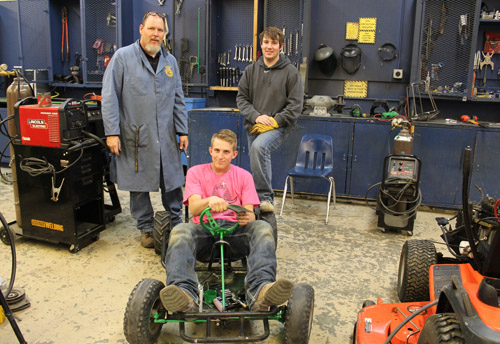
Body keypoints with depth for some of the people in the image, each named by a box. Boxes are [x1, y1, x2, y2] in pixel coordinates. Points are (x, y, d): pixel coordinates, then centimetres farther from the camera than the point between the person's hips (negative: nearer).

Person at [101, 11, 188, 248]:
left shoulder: (170, 61, 12)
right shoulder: (123, 57, -1)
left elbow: (178, 100, 14)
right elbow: (109, 97, -5)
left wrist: (182, 131, 9)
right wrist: (112, 132, -11)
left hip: (166, 137, 3)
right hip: (135, 136, -3)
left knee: (172, 183, 8)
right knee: (138, 184, 7)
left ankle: (175, 224, 25)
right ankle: (146, 228, 23)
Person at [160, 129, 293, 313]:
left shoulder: (243, 176, 17)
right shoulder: (196, 172, 13)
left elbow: (250, 213, 5)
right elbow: (193, 208, -3)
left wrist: (247, 217, -23)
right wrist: (209, 200, -29)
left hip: (235, 229, 1)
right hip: (204, 228, 0)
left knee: (263, 227, -30)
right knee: (179, 231, -33)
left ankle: (259, 291, -53)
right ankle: (185, 293, -54)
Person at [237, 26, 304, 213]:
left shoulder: (291, 72, -2)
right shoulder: (251, 70, 9)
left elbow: (295, 105, -6)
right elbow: (241, 98, 7)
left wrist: (273, 122, -16)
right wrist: (256, 116, -11)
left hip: (278, 126, -5)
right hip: (254, 127, 5)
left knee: (259, 147, -33)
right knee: (259, 159, 9)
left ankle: (265, 198, -28)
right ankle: (261, 202, 26)